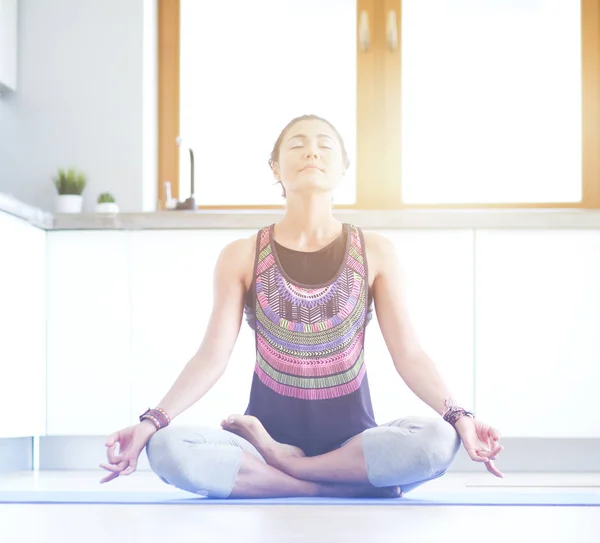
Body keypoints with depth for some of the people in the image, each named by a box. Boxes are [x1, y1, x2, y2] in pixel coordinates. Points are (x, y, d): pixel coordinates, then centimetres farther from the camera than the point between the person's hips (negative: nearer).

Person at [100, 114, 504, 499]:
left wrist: (458, 415, -20)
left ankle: (277, 462, -15)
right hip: (267, 433, 0)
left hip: (354, 441, 0)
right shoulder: (241, 256, 3)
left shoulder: (376, 253, 3)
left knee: (438, 440, -32)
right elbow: (213, 356, -3)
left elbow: (409, 354, -3)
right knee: (168, 449, -30)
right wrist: (151, 422, -18)